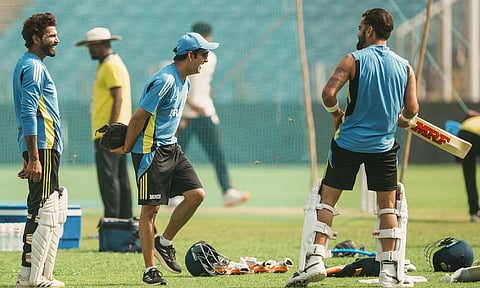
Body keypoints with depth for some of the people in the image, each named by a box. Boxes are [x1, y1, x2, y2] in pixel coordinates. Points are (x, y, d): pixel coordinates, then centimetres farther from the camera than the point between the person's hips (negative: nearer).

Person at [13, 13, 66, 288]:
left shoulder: (30, 66, 21)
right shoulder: (33, 67, -11)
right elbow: (29, 115, -19)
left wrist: (29, 157, 22)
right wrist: (33, 158, -22)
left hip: (41, 148, 10)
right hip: (43, 147, -10)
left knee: (55, 207, 12)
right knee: (43, 210, -9)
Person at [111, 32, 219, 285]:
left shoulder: (184, 82, 12)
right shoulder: (164, 81, -20)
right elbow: (139, 117, -17)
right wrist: (127, 148, -6)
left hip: (171, 148, 9)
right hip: (151, 151, -9)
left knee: (196, 194, -2)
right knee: (150, 208, -4)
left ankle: (164, 243, 14)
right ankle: (149, 270, 1)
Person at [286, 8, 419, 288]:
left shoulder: (354, 60, -7)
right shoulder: (405, 67, 3)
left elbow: (328, 94, -18)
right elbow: (411, 110, -1)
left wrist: (336, 114, 2)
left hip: (349, 142, -2)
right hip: (384, 146, 2)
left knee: (325, 200, 7)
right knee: (389, 207, 10)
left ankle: (315, 261, -2)